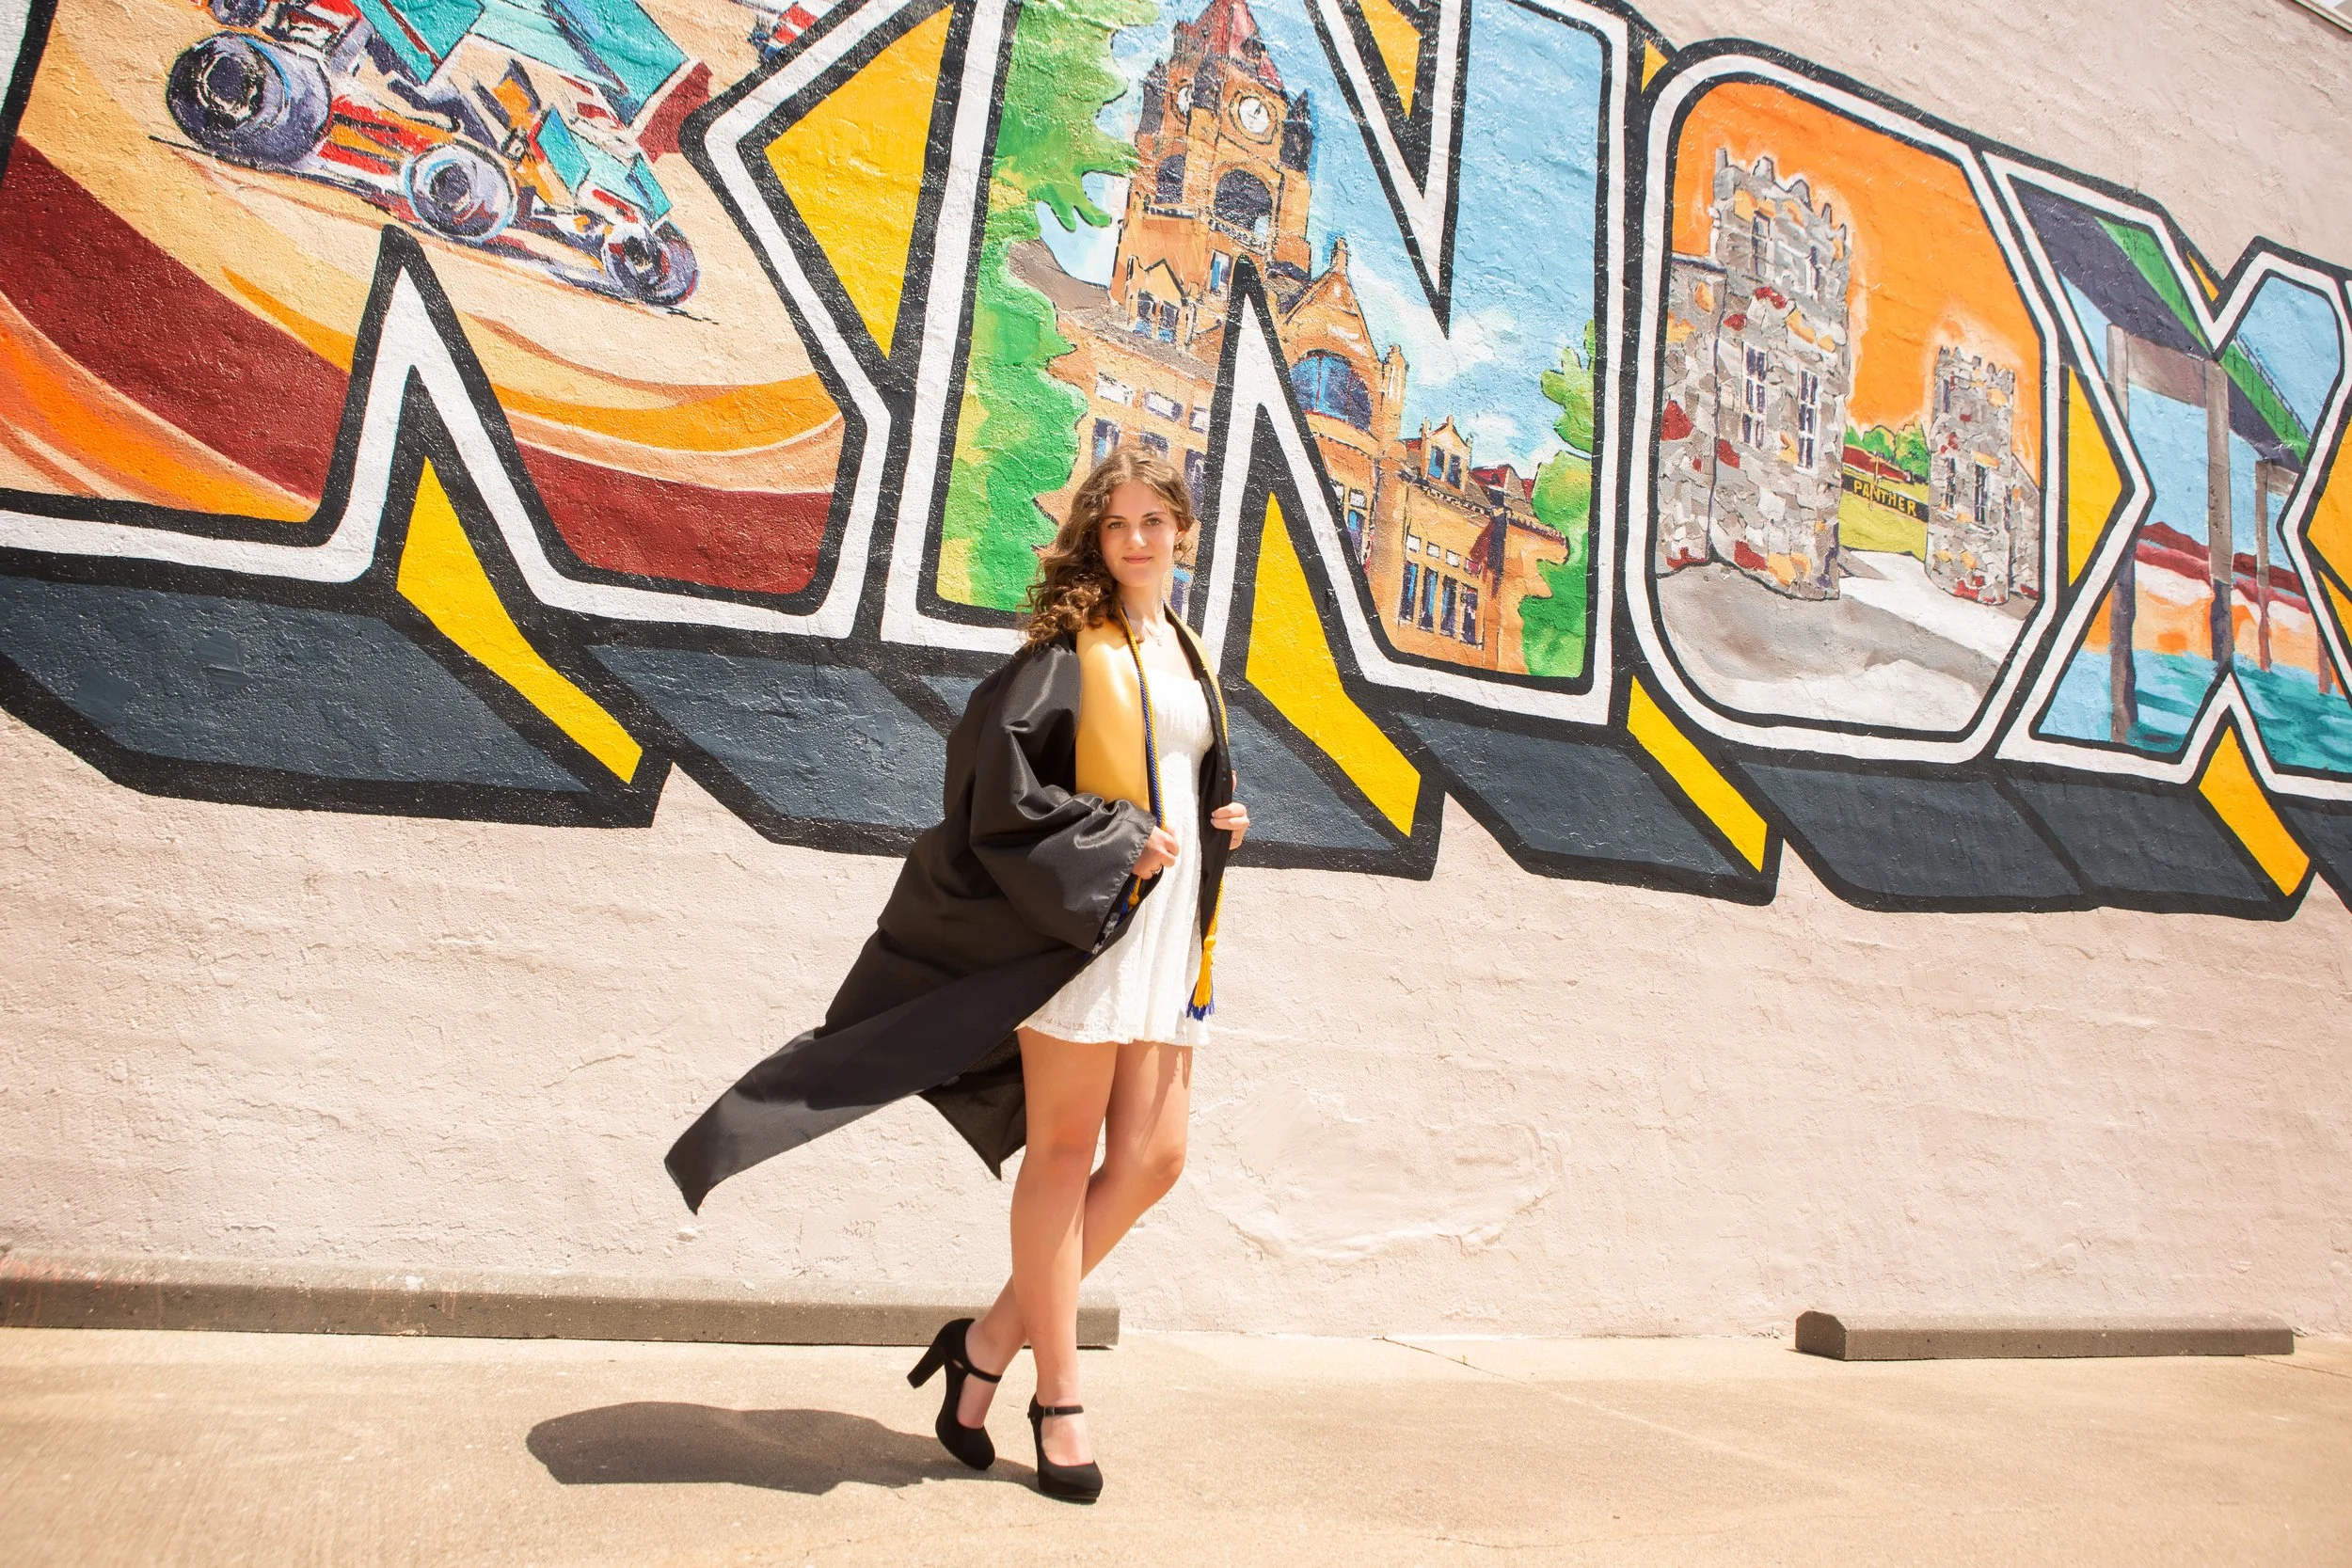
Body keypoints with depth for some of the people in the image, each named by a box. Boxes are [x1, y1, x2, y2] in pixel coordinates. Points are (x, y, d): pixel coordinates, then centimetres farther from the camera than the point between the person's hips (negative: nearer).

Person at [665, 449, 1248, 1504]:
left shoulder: (1191, 659, 19)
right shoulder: (1068, 645, -3)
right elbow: (1000, 775, -11)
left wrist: (1221, 823, 9)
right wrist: (1117, 840, -15)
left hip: (1164, 932, 7)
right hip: (1079, 922, -7)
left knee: (1151, 1159, 3)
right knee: (1065, 1151, -1)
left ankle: (990, 1342, 16)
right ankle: (1057, 1398, 12)